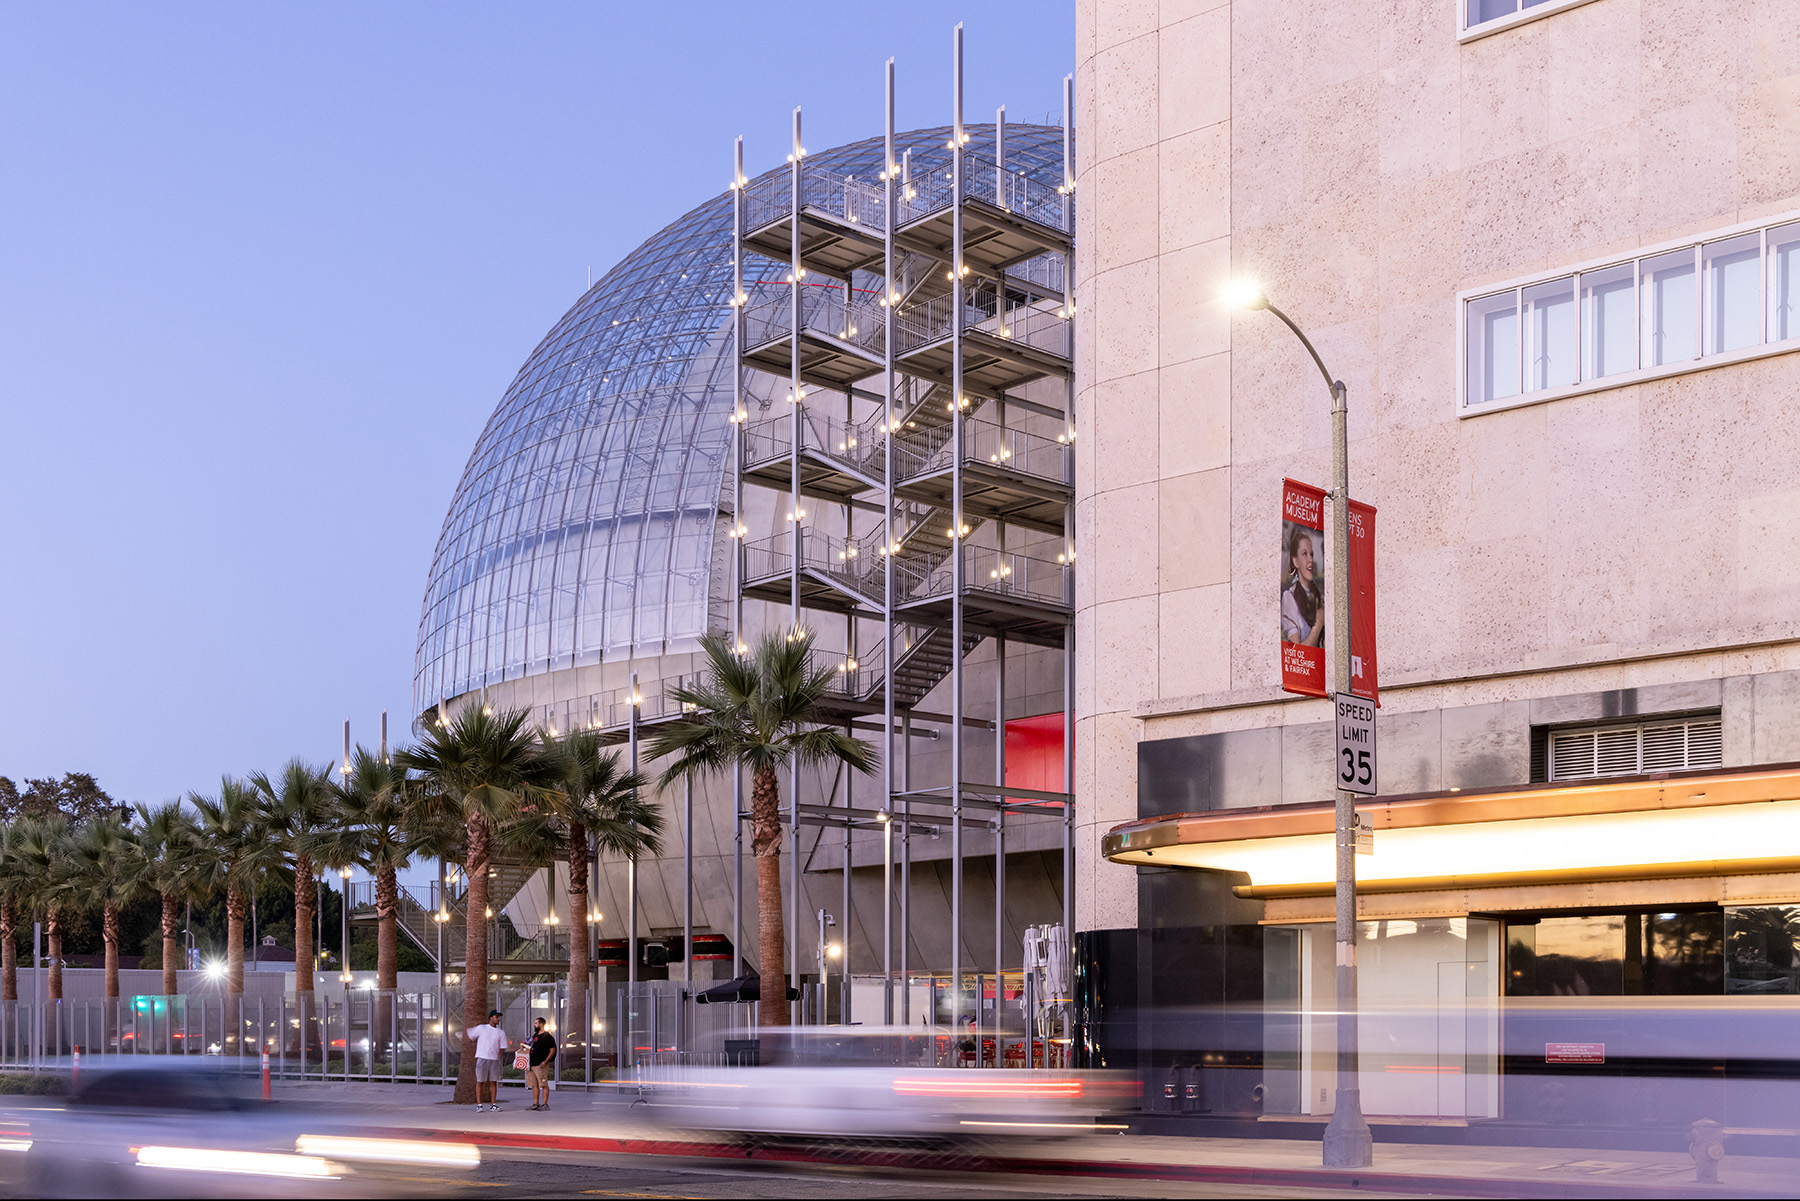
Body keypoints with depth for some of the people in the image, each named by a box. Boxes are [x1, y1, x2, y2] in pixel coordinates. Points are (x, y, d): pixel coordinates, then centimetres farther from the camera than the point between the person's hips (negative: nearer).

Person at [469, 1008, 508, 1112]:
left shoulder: (501, 1033, 12)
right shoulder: (481, 1029, 5)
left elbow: (502, 1049, 11)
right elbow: (470, 1038, 14)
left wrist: (500, 1053, -3)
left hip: (494, 1060, 3)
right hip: (482, 1058, -3)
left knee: (493, 1082, 3)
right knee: (480, 1082, -2)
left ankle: (493, 1104, 9)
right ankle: (479, 1105, 1)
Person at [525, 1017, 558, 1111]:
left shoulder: (547, 1036, -8)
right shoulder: (535, 1035, 17)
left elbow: (553, 1050, -12)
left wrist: (545, 1061, -18)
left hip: (540, 1065, -9)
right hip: (532, 1064, 9)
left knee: (544, 1085, -5)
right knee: (534, 1085, 9)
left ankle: (545, 1104, -4)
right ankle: (536, 1104, 14)